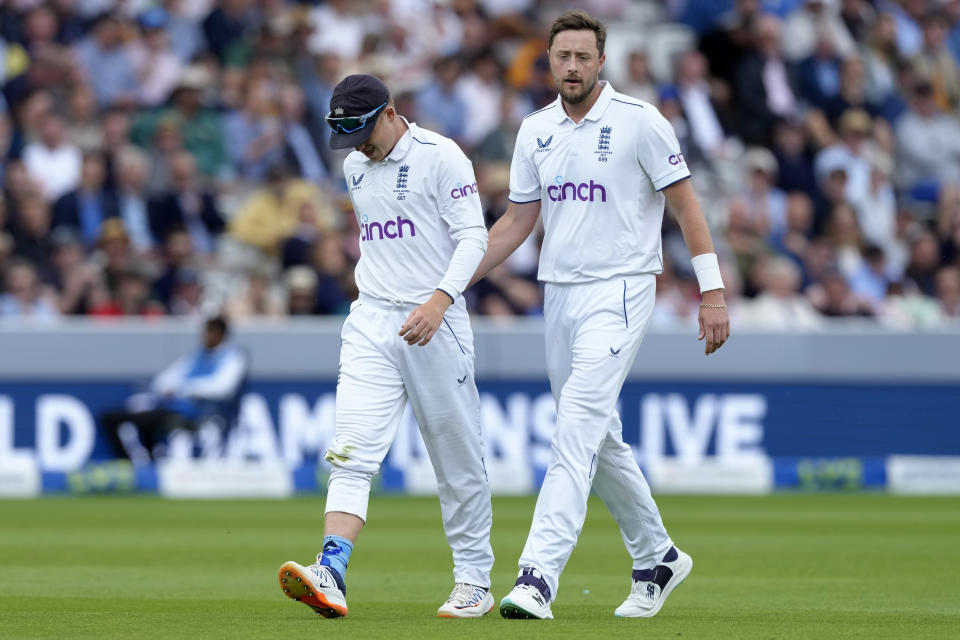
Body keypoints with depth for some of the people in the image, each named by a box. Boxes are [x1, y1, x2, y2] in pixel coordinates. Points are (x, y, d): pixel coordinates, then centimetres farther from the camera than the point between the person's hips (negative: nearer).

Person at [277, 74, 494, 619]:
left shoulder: (441, 157, -8)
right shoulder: (355, 167, 13)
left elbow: (473, 236, -14)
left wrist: (439, 299, -27)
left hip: (435, 324, -5)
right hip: (372, 324, 5)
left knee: (458, 460, 3)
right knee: (353, 453, -12)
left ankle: (475, 581, 15)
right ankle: (332, 574, -26)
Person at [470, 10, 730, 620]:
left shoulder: (639, 121, -7)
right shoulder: (535, 130, 10)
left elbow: (686, 203, -5)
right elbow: (517, 222, 15)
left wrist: (713, 292, -9)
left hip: (620, 292, -7)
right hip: (559, 296, 7)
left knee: (577, 429, -19)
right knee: (600, 439, 13)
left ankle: (539, 575, -27)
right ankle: (658, 558, 29)